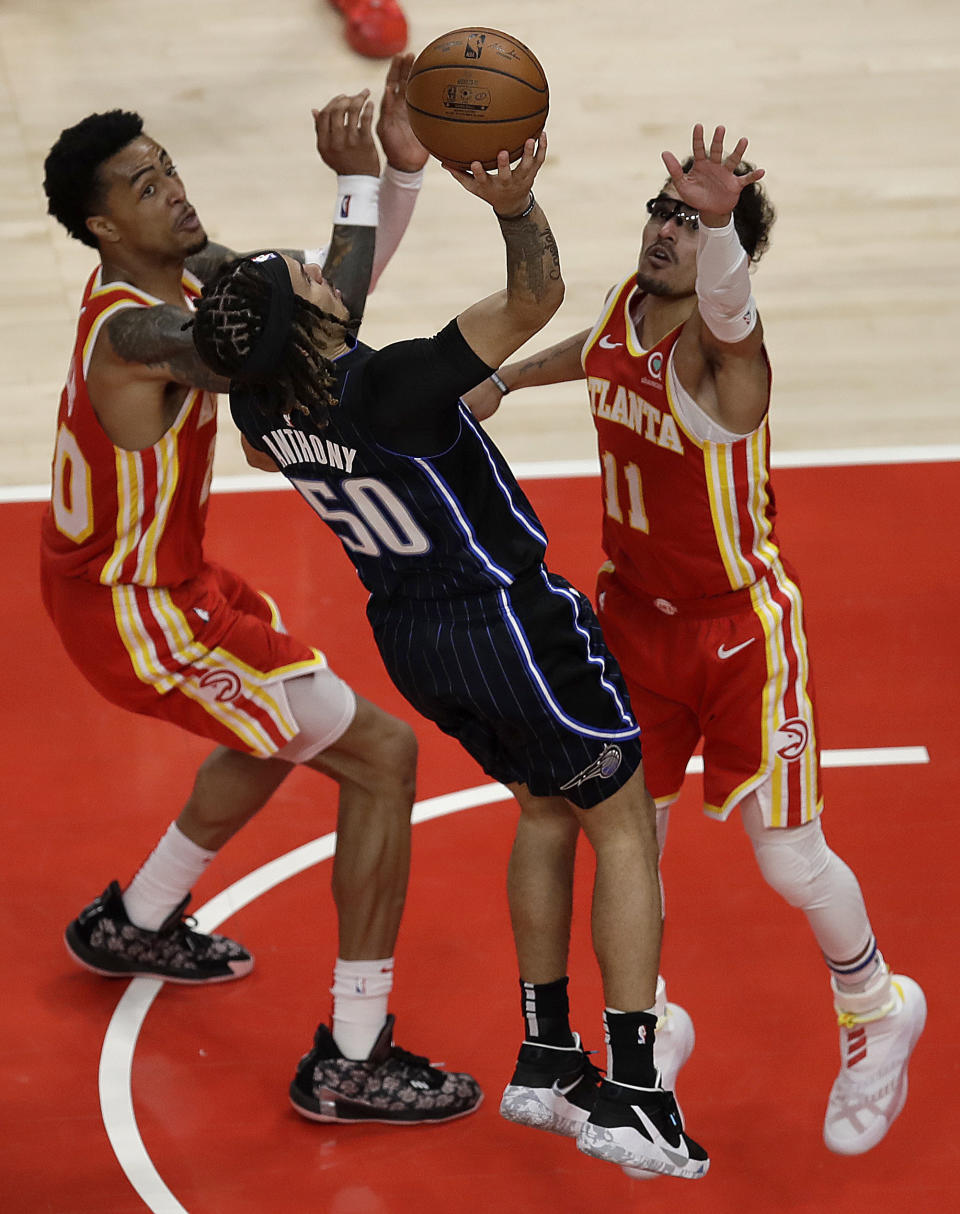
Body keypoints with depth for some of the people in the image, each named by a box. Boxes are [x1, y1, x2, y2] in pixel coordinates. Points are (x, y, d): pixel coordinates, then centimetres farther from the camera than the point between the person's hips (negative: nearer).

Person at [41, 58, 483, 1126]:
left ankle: (133, 925, 52)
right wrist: (358, 183, -36)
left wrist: (403, 168, -13)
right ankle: (355, 1064, -6)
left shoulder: (197, 270, -2)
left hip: (165, 575, 10)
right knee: (380, 755, -10)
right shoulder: (135, 329, -31)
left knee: (288, 730, 34)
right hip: (133, 610, -10)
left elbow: (319, 291, 3)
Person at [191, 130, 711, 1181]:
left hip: (410, 639, 7)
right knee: (623, 827, 7)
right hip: (511, 622, -7)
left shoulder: (261, 403, -9)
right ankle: (631, 1097, 2)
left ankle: (545, 1062, 29)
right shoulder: (394, 388, -31)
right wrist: (515, 209, -50)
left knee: (547, 808, 25)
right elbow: (536, 300, -33)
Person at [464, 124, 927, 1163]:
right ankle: (652, 1032, 34)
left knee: (790, 861, 1)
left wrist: (719, 222, -73)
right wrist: (507, 376, 25)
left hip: (741, 630, -6)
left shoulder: (721, 346, -27)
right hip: (634, 615, 6)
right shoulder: (624, 304, -6)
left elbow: (726, 302, -54)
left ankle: (878, 1010, 31)